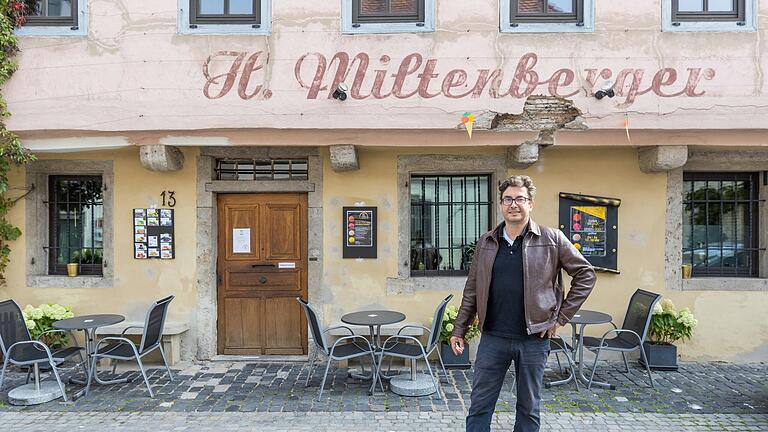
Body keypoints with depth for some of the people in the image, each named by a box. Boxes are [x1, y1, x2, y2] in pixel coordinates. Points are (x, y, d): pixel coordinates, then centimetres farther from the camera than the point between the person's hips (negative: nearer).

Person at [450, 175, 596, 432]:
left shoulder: (552, 239, -3)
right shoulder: (486, 242, 5)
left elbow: (585, 274, 2)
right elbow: (472, 290, 9)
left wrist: (562, 316, -2)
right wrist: (459, 330, 8)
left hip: (534, 338, -2)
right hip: (492, 338, 2)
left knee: (529, 408, 14)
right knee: (479, 405, 8)